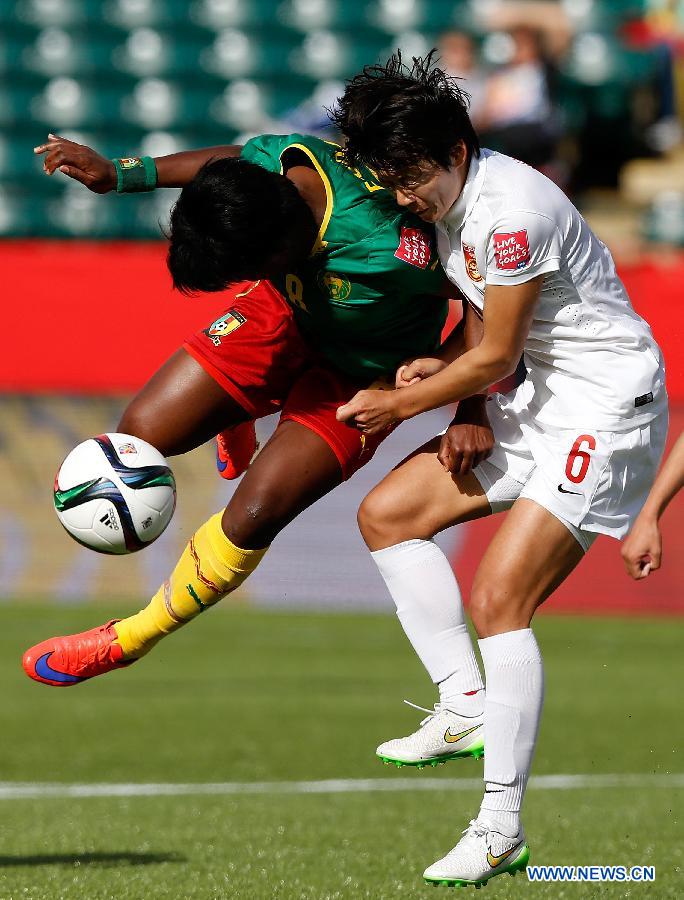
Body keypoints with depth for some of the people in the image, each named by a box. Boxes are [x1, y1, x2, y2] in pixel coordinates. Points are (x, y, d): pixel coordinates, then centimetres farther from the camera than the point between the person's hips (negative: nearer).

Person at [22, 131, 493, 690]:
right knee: (144, 432, -2)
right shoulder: (286, 159, -28)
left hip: (361, 376, -5)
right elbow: (231, 162, -2)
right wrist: (119, 174, -5)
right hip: (287, 314, 5)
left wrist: (472, 409, -26)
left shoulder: (386, 255, -44)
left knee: (252, 516, -18)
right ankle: (237, 421, 35)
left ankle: (130, 641, 5)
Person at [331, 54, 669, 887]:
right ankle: (466, 705, 8)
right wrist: (440, 367, 0)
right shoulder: (448, 201, 5)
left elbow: (494, 357, -18)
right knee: (386, 513, 6)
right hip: (538, 398, 10)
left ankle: (502, 831, -11)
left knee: (497, 598, -16)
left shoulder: (513, 211, -25)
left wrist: (400, 404, -5)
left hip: (606, 407, -10)